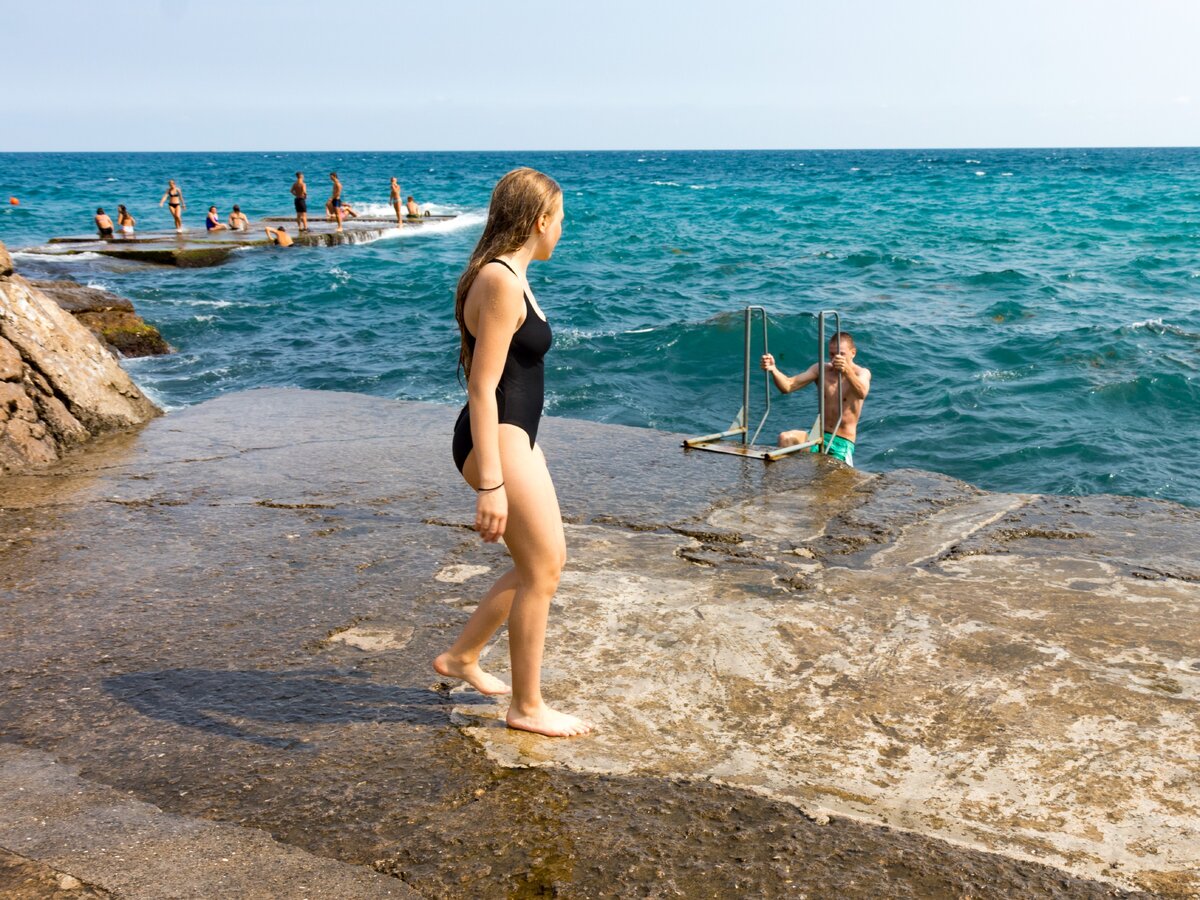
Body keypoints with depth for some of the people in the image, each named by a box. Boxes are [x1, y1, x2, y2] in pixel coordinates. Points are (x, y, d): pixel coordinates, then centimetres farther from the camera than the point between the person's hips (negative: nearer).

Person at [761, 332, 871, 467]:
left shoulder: (862, 373, -7)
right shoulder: (821, 369, 4)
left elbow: (862, 393, -32)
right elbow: (787, 386, -7)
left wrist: (847, 371, -51)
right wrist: (773, 370, -28)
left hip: (843, 442, -3)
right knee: (785, 438, -24)